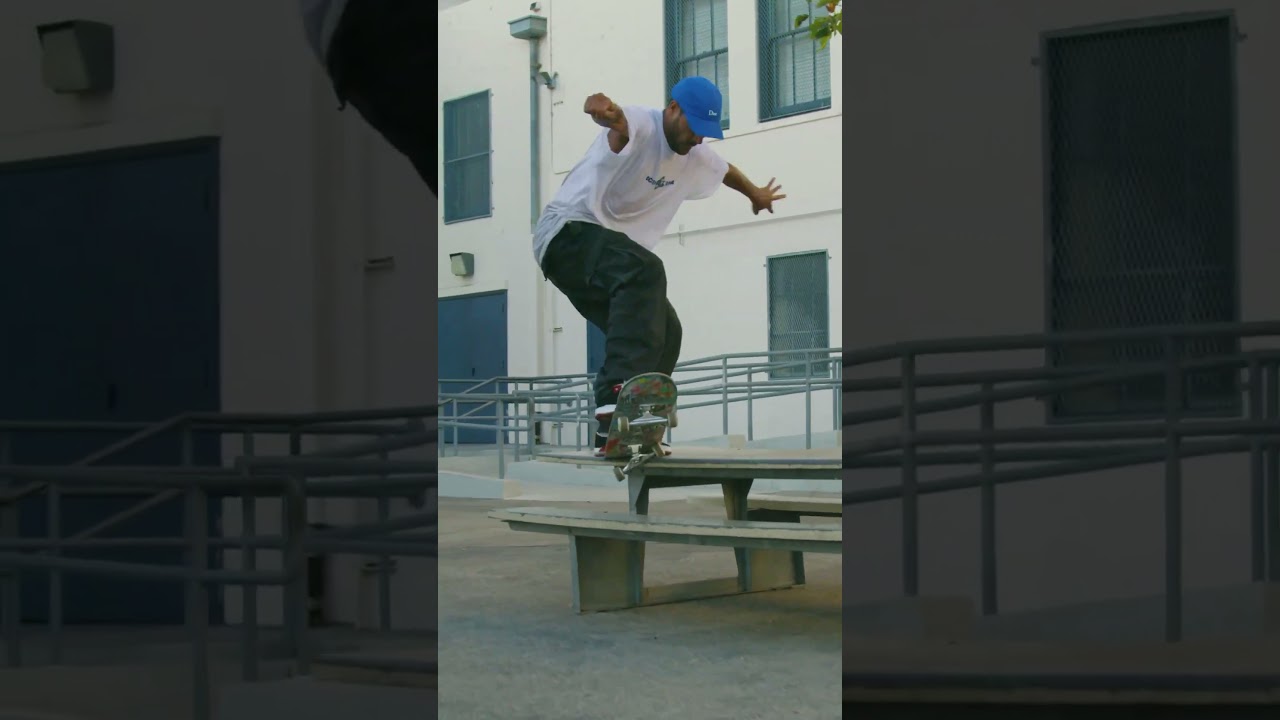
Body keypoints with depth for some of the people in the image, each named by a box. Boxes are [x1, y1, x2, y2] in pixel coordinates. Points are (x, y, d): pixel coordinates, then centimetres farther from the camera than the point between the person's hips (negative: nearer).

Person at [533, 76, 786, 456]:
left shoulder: (694, 155, 10)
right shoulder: (640, 125, -18)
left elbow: (725, 170, 34)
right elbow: (619, 124, -45)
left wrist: (757, 195, 53)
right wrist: (606, 110, -69)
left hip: (608, 256, 10)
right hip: (565, 232, -10)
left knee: (663, 331, 2)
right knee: (644, 271, -35)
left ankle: (615, 432, 7)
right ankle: (617, 394, -48)